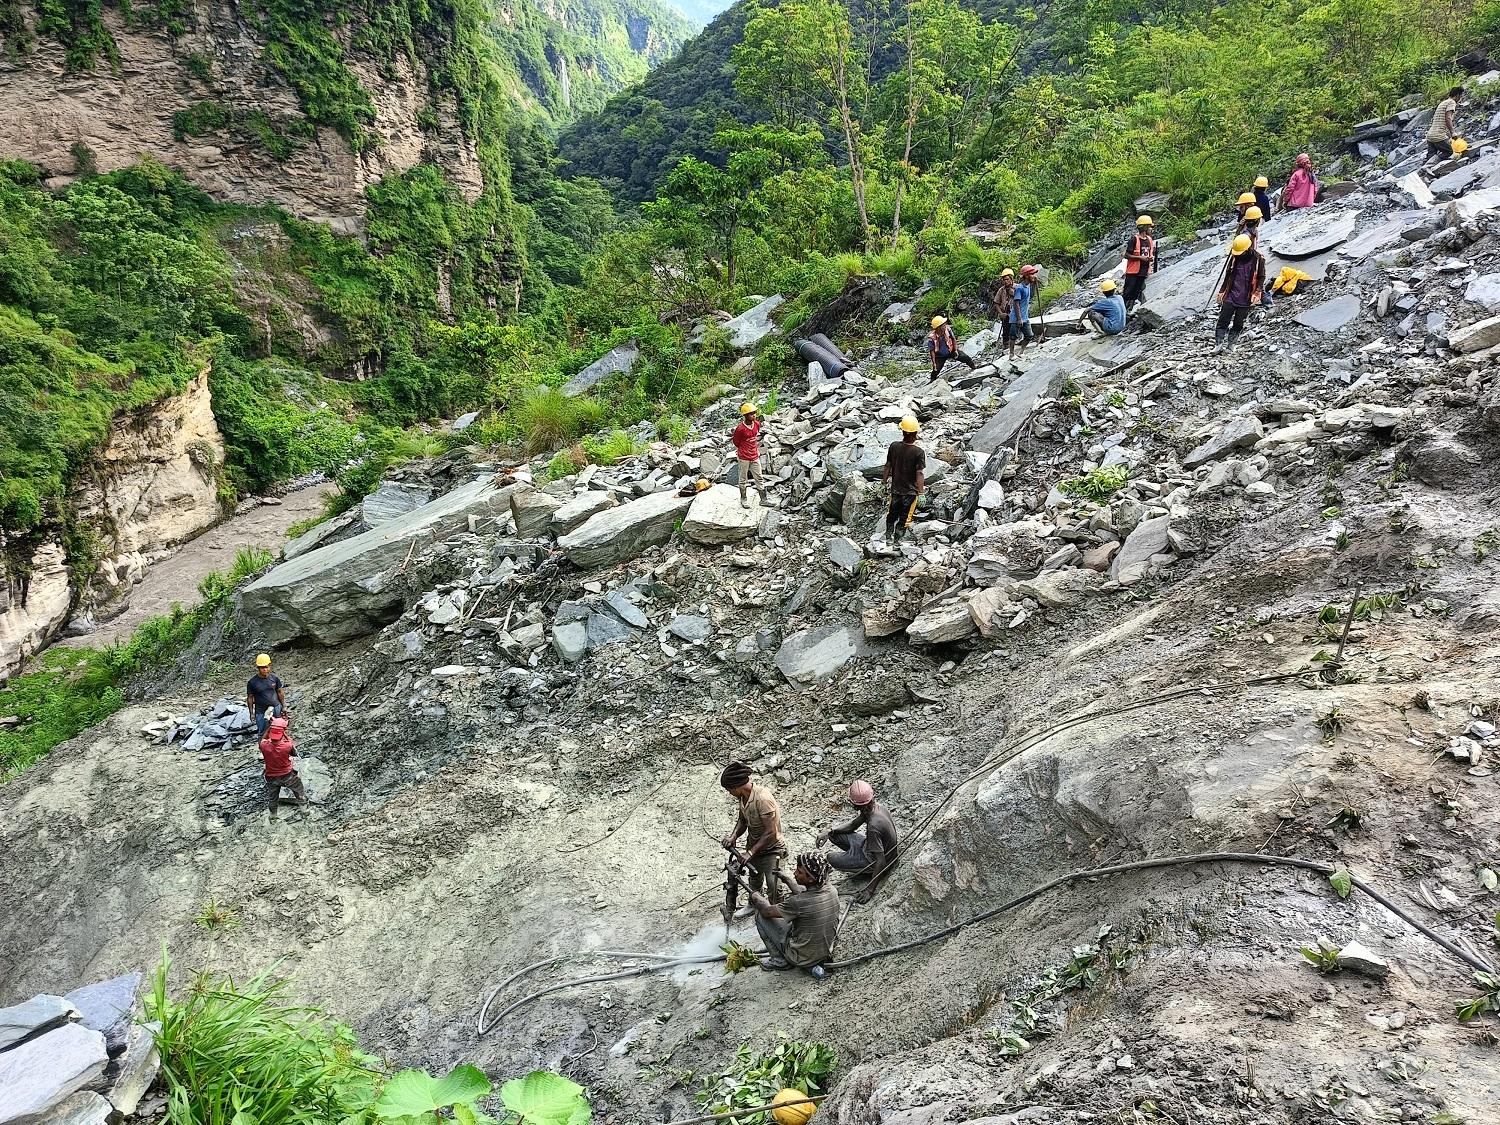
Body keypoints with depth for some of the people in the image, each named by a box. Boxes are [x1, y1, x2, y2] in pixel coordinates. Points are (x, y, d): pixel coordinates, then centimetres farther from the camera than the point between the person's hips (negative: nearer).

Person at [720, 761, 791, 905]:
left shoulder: (762, 798, -31)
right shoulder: (743, 797, -5)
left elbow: (770, 832, -29)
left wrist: (750, 852, -26)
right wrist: (733, 836, -10)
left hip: (771, 849, -8)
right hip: (754, 847, 8)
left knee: (774, 887, -16)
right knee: (754, 882, 26)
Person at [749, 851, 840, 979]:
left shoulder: (798, 902, -31)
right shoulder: (832, 891, -12)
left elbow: (767, 911, -13)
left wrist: (756, 898, 7)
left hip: (803, 958, -6)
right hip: (828, 953, 6)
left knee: (761, 914, 0)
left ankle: (780, 960, 11)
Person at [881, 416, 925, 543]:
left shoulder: (894, 446, -12)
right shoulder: (918, 452, -21)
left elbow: (888, 466, -1)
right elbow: (920, 474, -17)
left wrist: (885, 480, 15)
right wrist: (920, 491, -6)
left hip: (896, 489, 3)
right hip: (911, 491, -3)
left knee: (892, 514, 22)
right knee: (904, 518, 13)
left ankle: (888, 536, 30)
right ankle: (898, 538, 20)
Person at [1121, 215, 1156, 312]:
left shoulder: (1150, 239, 10)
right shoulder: (1134, 239, -11)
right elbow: (1127, 255, -12)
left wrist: (1151, 258, 1)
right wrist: (1140, 257, -19)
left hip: (1143, 272, 7)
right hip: (1133, 271, -7)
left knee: (1136, 293, 9)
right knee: (1128, 293, -6)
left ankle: (1129, 311, 16)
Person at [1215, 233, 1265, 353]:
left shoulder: (1258, 259, -6)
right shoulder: (1235, 257, 3)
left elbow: (1261, 277, 1)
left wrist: (1256, 294, -9)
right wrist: (1222, 291, 14)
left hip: (1246, 299, -2)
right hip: (1231, 296, 3)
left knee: (1238, 323, 2)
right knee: (1223, 320, -5)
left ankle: (1229, 344, 9)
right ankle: (1219, 343, -4)